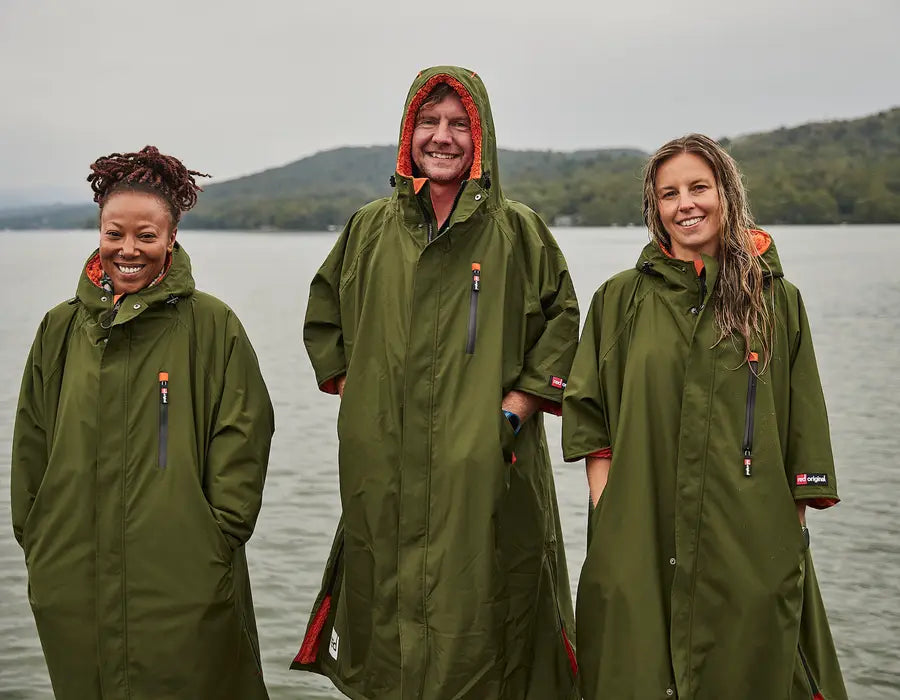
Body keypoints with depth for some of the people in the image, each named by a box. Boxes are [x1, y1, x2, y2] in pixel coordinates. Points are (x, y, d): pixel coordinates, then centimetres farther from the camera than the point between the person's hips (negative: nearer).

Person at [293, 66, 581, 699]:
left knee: (477, 631, -1)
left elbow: (563, 323, 2)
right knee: (388, 622, 8)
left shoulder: (518, 231, 2)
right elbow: (322, 321, 20)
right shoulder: (369, 231, 10)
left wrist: (513, 410, -7)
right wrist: (356, 397, 8)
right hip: (383, 475, 3)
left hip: (486, 474, -2)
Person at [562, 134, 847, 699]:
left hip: (752, 544, 0)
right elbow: (590, 419, 5)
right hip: (639, 543, 1)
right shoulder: (621, 299, 6)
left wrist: (792, 534, 0)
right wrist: (606, 519, -4)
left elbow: (804, 432, 5)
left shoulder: (778, 301, 4)